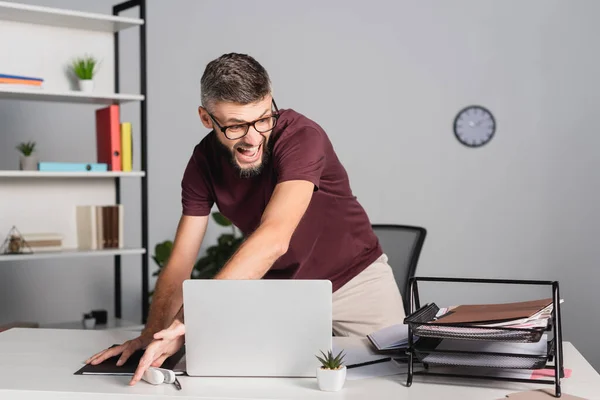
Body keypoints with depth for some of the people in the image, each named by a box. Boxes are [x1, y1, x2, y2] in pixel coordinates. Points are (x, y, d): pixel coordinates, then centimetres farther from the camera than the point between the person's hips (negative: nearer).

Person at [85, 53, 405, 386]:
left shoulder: (301, 136, -30)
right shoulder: (205, 161, -14)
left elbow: (273, 239, -44)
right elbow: (180, 262, -13)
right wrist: (153, 333, -31)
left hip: (354, 279, -3)